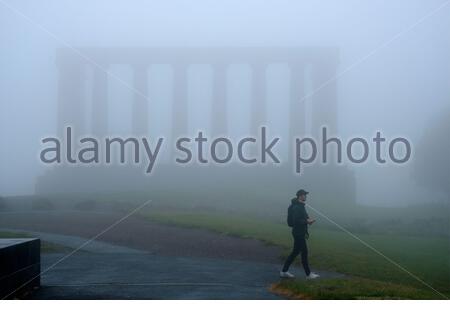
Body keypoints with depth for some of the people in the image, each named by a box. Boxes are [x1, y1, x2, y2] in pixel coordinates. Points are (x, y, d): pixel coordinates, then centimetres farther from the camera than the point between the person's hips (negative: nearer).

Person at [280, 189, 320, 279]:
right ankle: (308, 274, 6)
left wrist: (308, 220, 6)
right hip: (298, 233, -10)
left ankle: (284, 271, 19)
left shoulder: (300, 206, 14)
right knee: (304, 252, -2)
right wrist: (307, 221, -19)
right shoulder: (296, 207, -19)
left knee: (295, 252, 14)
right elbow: (296, 221, -25)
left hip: (300, 232, 10)